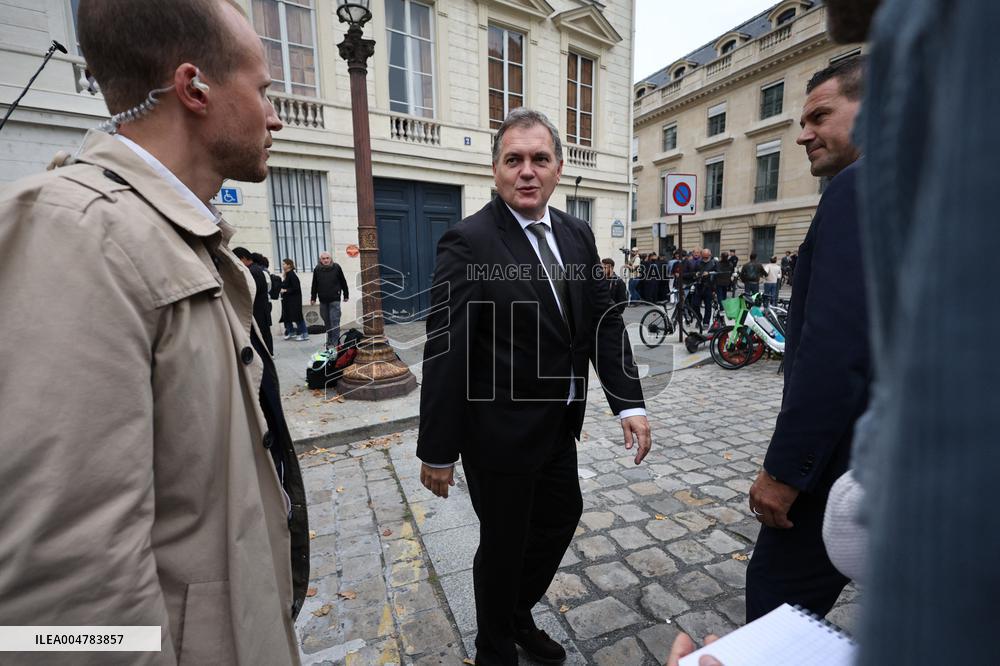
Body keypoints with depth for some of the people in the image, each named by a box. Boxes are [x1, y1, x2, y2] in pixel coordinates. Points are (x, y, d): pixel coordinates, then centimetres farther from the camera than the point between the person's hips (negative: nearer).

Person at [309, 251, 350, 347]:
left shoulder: (336, 267, -3)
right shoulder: (317, 269, 4)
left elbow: (343, 282, 3)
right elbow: (314, 285, 10)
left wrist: (345, 295, 4)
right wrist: (313, 298, 10)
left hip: (335, 299, -3)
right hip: (323, 300, 3)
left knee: (334, 321, -7)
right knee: (327, 322, 11)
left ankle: (335, 342, -2)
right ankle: (329, 341, 23)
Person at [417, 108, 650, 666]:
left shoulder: (577, 234, 4)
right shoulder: (469, 242, -17)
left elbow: (604, 320, 3)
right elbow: (445, 354, -19)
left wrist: (630, 402, -7)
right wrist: (437, 450, -15)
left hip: (559, 424, 8)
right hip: (500, 431, -7)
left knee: (562, 517, 24)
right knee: (505, 542, 13)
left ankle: (519, 614, 54)